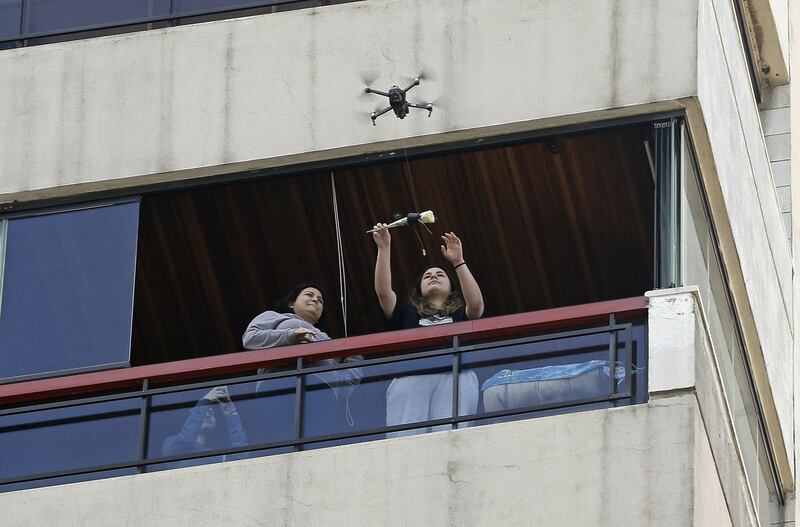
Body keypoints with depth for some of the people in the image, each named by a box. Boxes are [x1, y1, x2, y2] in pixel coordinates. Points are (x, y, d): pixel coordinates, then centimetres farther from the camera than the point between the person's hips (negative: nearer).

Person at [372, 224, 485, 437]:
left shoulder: (460, 314, 29)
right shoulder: (408, 313, 32)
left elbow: (476, 304, 7)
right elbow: (383, 291, 17)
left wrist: (458, 262, 0)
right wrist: (384, 248, 9)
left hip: (455, 378, -1)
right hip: (409, 379, 1)